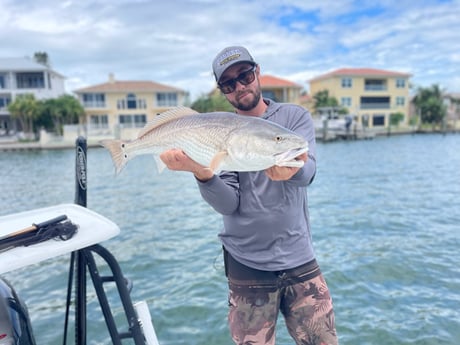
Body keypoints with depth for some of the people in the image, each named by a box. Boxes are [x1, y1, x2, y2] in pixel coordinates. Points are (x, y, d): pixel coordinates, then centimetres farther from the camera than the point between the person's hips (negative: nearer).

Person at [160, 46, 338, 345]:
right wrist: (201, 173, -29)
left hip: (300, 261, 1)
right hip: (247, 266, 0)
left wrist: (290, 170, -40)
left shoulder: (296, 116, 2)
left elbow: (307, 172, -17)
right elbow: (228, 204, -9)